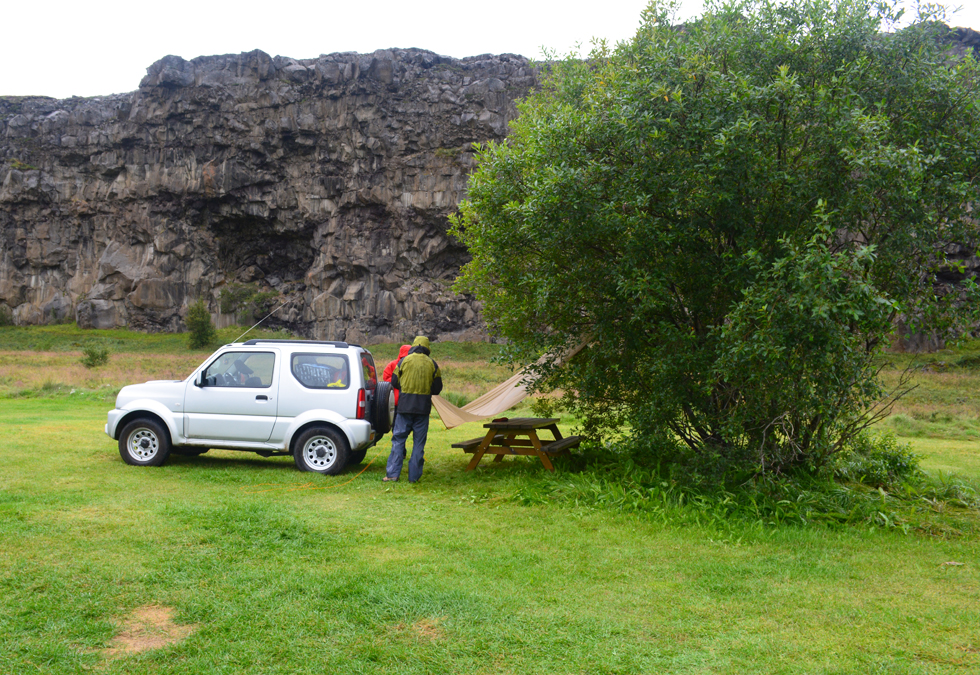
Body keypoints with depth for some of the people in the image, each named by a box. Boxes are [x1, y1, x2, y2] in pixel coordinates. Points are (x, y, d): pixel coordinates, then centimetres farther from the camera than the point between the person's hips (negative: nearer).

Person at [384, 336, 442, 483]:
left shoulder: (404, 361, 1)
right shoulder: (432, 364, 4)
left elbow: (394, 383, 6)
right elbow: (437, 389, 6)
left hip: (405, 406, -1)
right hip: (423, 407, 1)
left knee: (398, 439, 5)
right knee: (419, 442, 6)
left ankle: (392, 473, 1)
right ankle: (414, 476, 7)